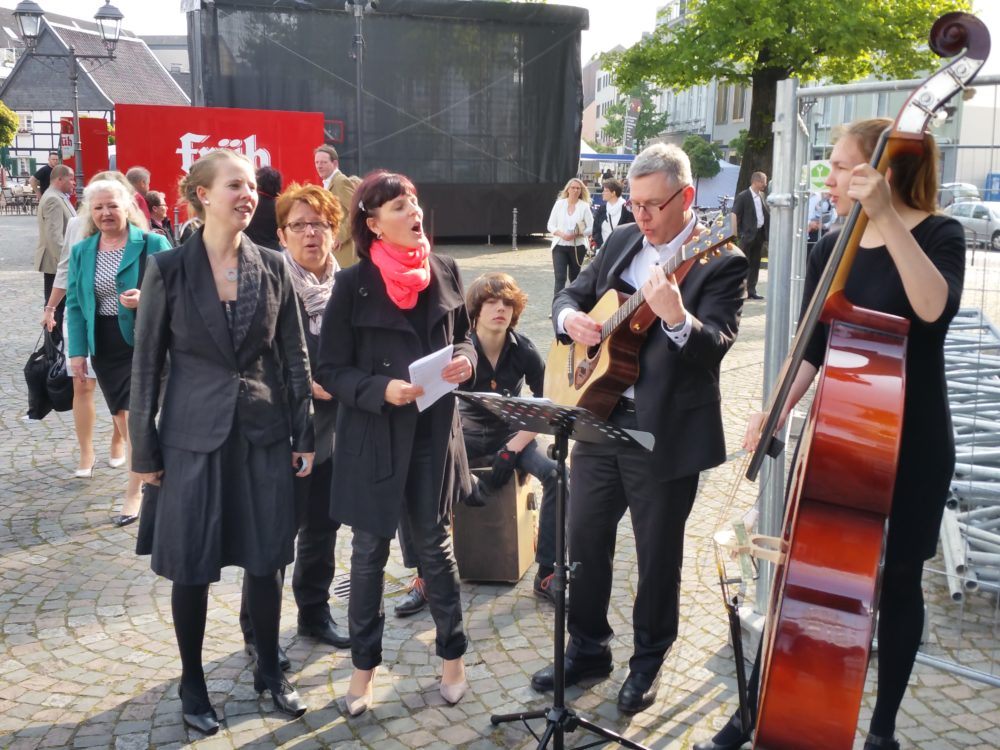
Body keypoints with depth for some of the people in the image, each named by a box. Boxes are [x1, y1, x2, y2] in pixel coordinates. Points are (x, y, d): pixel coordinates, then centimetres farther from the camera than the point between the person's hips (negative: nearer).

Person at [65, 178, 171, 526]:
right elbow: (75, 303, 8)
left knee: (136, 416, -7)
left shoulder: (153, 244, -6)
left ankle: (132, 495, 3)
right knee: (122, 419, 13)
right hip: (104, 347, 5)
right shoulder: (80, 252, 8)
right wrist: (77, 350, 2)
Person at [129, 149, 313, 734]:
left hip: (265, 434, 2)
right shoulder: (169, 269, -6)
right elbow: (147, 363, -2)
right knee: (192, 567, 7)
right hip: (194, 437, -2)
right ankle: (193, 684, 27)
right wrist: (144, 451, -2)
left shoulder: (273, 267, 1)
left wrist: (305, 436, 4)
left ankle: (270, 671, 31)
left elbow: (295, 356, 5)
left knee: (267, 560, 10)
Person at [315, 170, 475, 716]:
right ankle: (364, 664, 27)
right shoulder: (353, 284, -10)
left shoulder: (443, 271, 1)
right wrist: (381, 390, -24)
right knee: (370, 551, 10)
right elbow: (330, 370, -8)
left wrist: (465, 360, -8)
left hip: (433, 431, 2)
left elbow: (463, 337, 14)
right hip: (373, 435, -2)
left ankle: (452, 653, 29)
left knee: (433, 544, 12)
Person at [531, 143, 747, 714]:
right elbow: (574, 293, 17)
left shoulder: (722, 263, -12)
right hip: (599, 416, 6)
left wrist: (676, 318, -43)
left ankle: (648, 661, 30)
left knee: (658, 552, 9)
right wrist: (570, 316, -7)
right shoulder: (622, 241, 8)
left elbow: (716, 346, -23)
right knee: (585, 538, 14)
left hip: (665, 431, -6)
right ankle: (589, 648, 33)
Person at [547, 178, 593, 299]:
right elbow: (550, 225, 2)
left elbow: (591, 228, -5)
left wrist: (577, 234, -21)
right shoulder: (559, 204, 2)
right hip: (560, 246, 0)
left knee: (574, 277, 14)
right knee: (560, 277, -11)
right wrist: (561, 234, -16)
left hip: (577, 247, 0)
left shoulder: (584, 206, -3)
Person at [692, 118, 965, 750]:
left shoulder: (939, 235, -10)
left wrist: (886, 218, -38)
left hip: (913, 445, -4)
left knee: (898, 580, 9)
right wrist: (777, 412, -5)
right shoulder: (830, 250, 4)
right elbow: (812, 350, 9)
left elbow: (935, 309, -32)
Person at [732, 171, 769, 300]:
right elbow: (735, 216, -10)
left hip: (760, 234, 7)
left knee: (755, 265, 9)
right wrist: (740, 233, -13)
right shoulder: (742, 196, -9)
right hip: (748, 235, -6)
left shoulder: (762, 196, 11)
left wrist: (768, 231, 3)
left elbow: (767, 214, 15)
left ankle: (751, 291, 15)